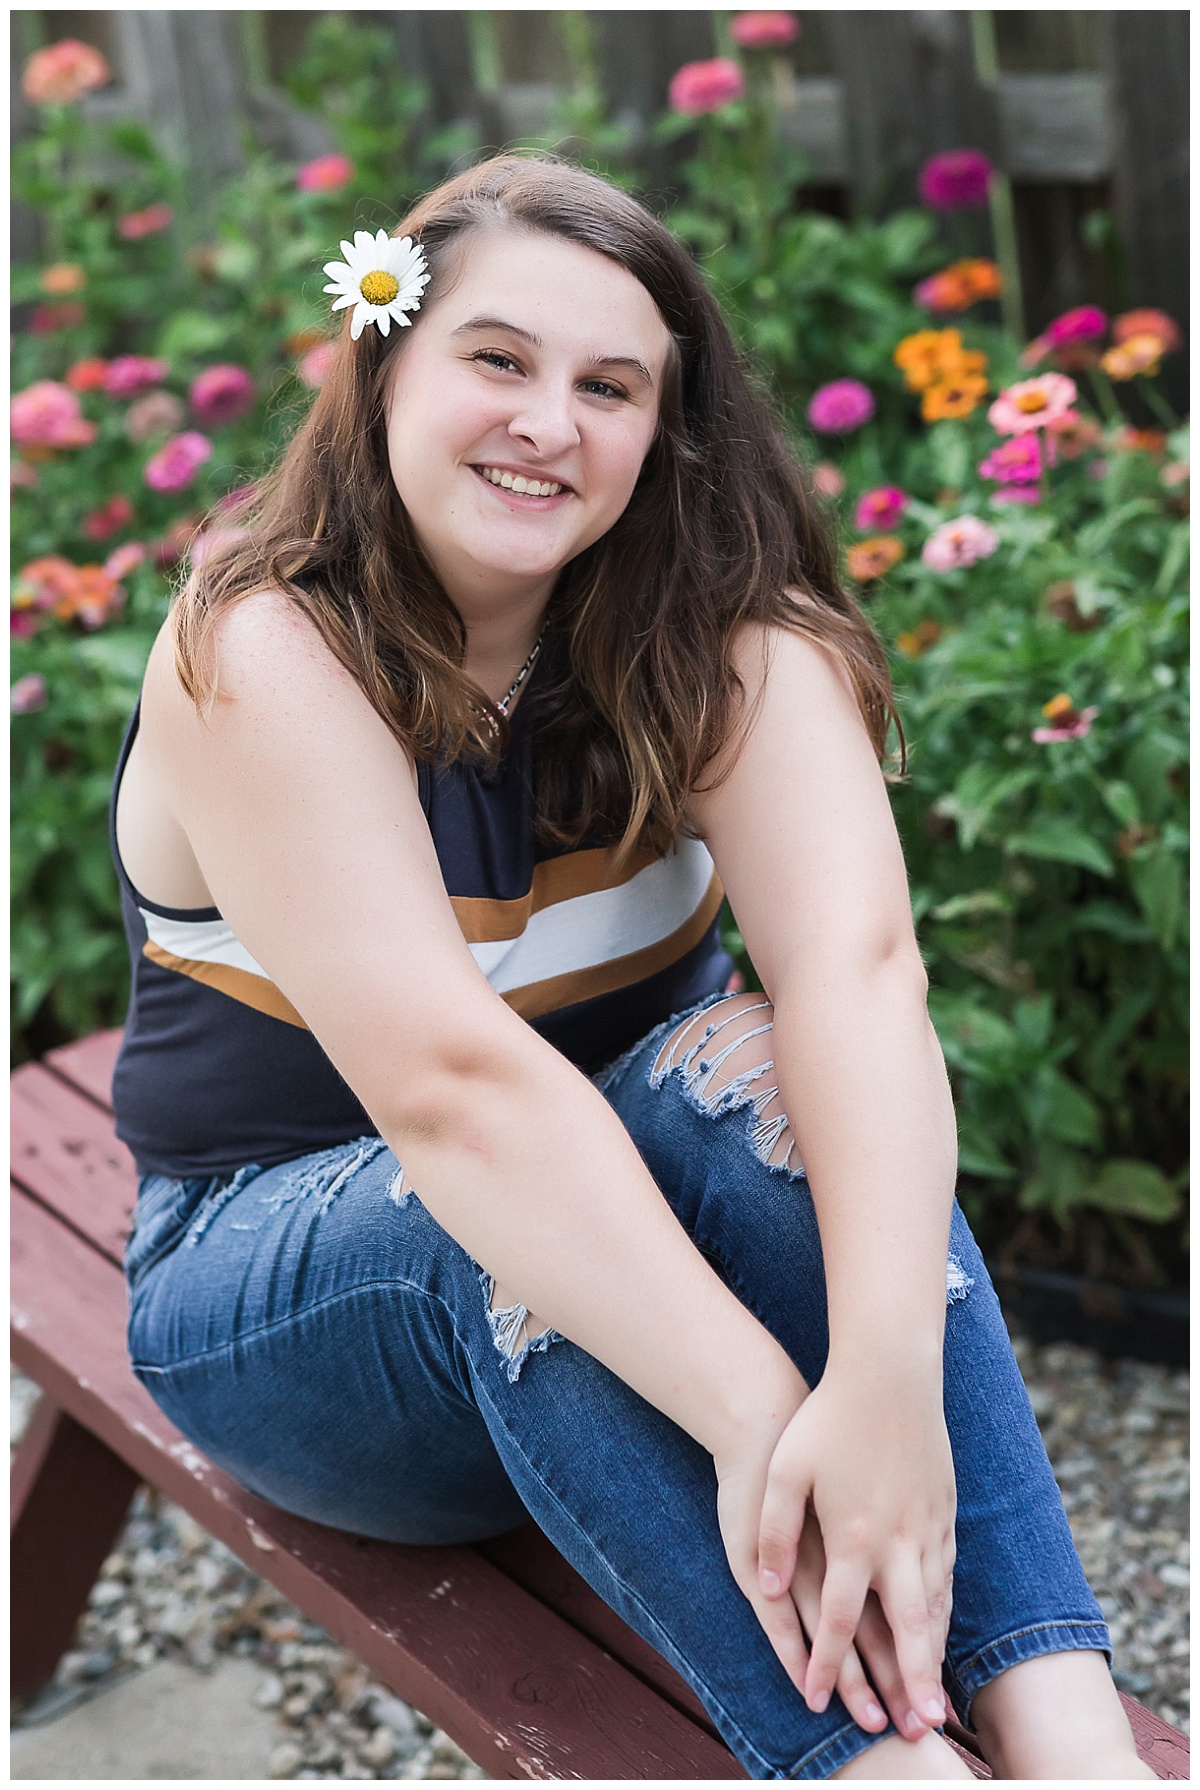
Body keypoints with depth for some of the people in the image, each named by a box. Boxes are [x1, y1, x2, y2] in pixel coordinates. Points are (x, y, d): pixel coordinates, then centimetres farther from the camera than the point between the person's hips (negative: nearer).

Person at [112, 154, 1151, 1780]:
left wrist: (888, 1377, -44)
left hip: (623, 1216, 3)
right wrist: (761, 1418, -42)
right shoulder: (262, 653, -20)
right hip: (284, 1268, -2)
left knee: (761, 1076, -29)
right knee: (505, 1224, -35)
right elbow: (450, 1081, -33)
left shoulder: (722, 631, -10)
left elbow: (856, 962, -28)